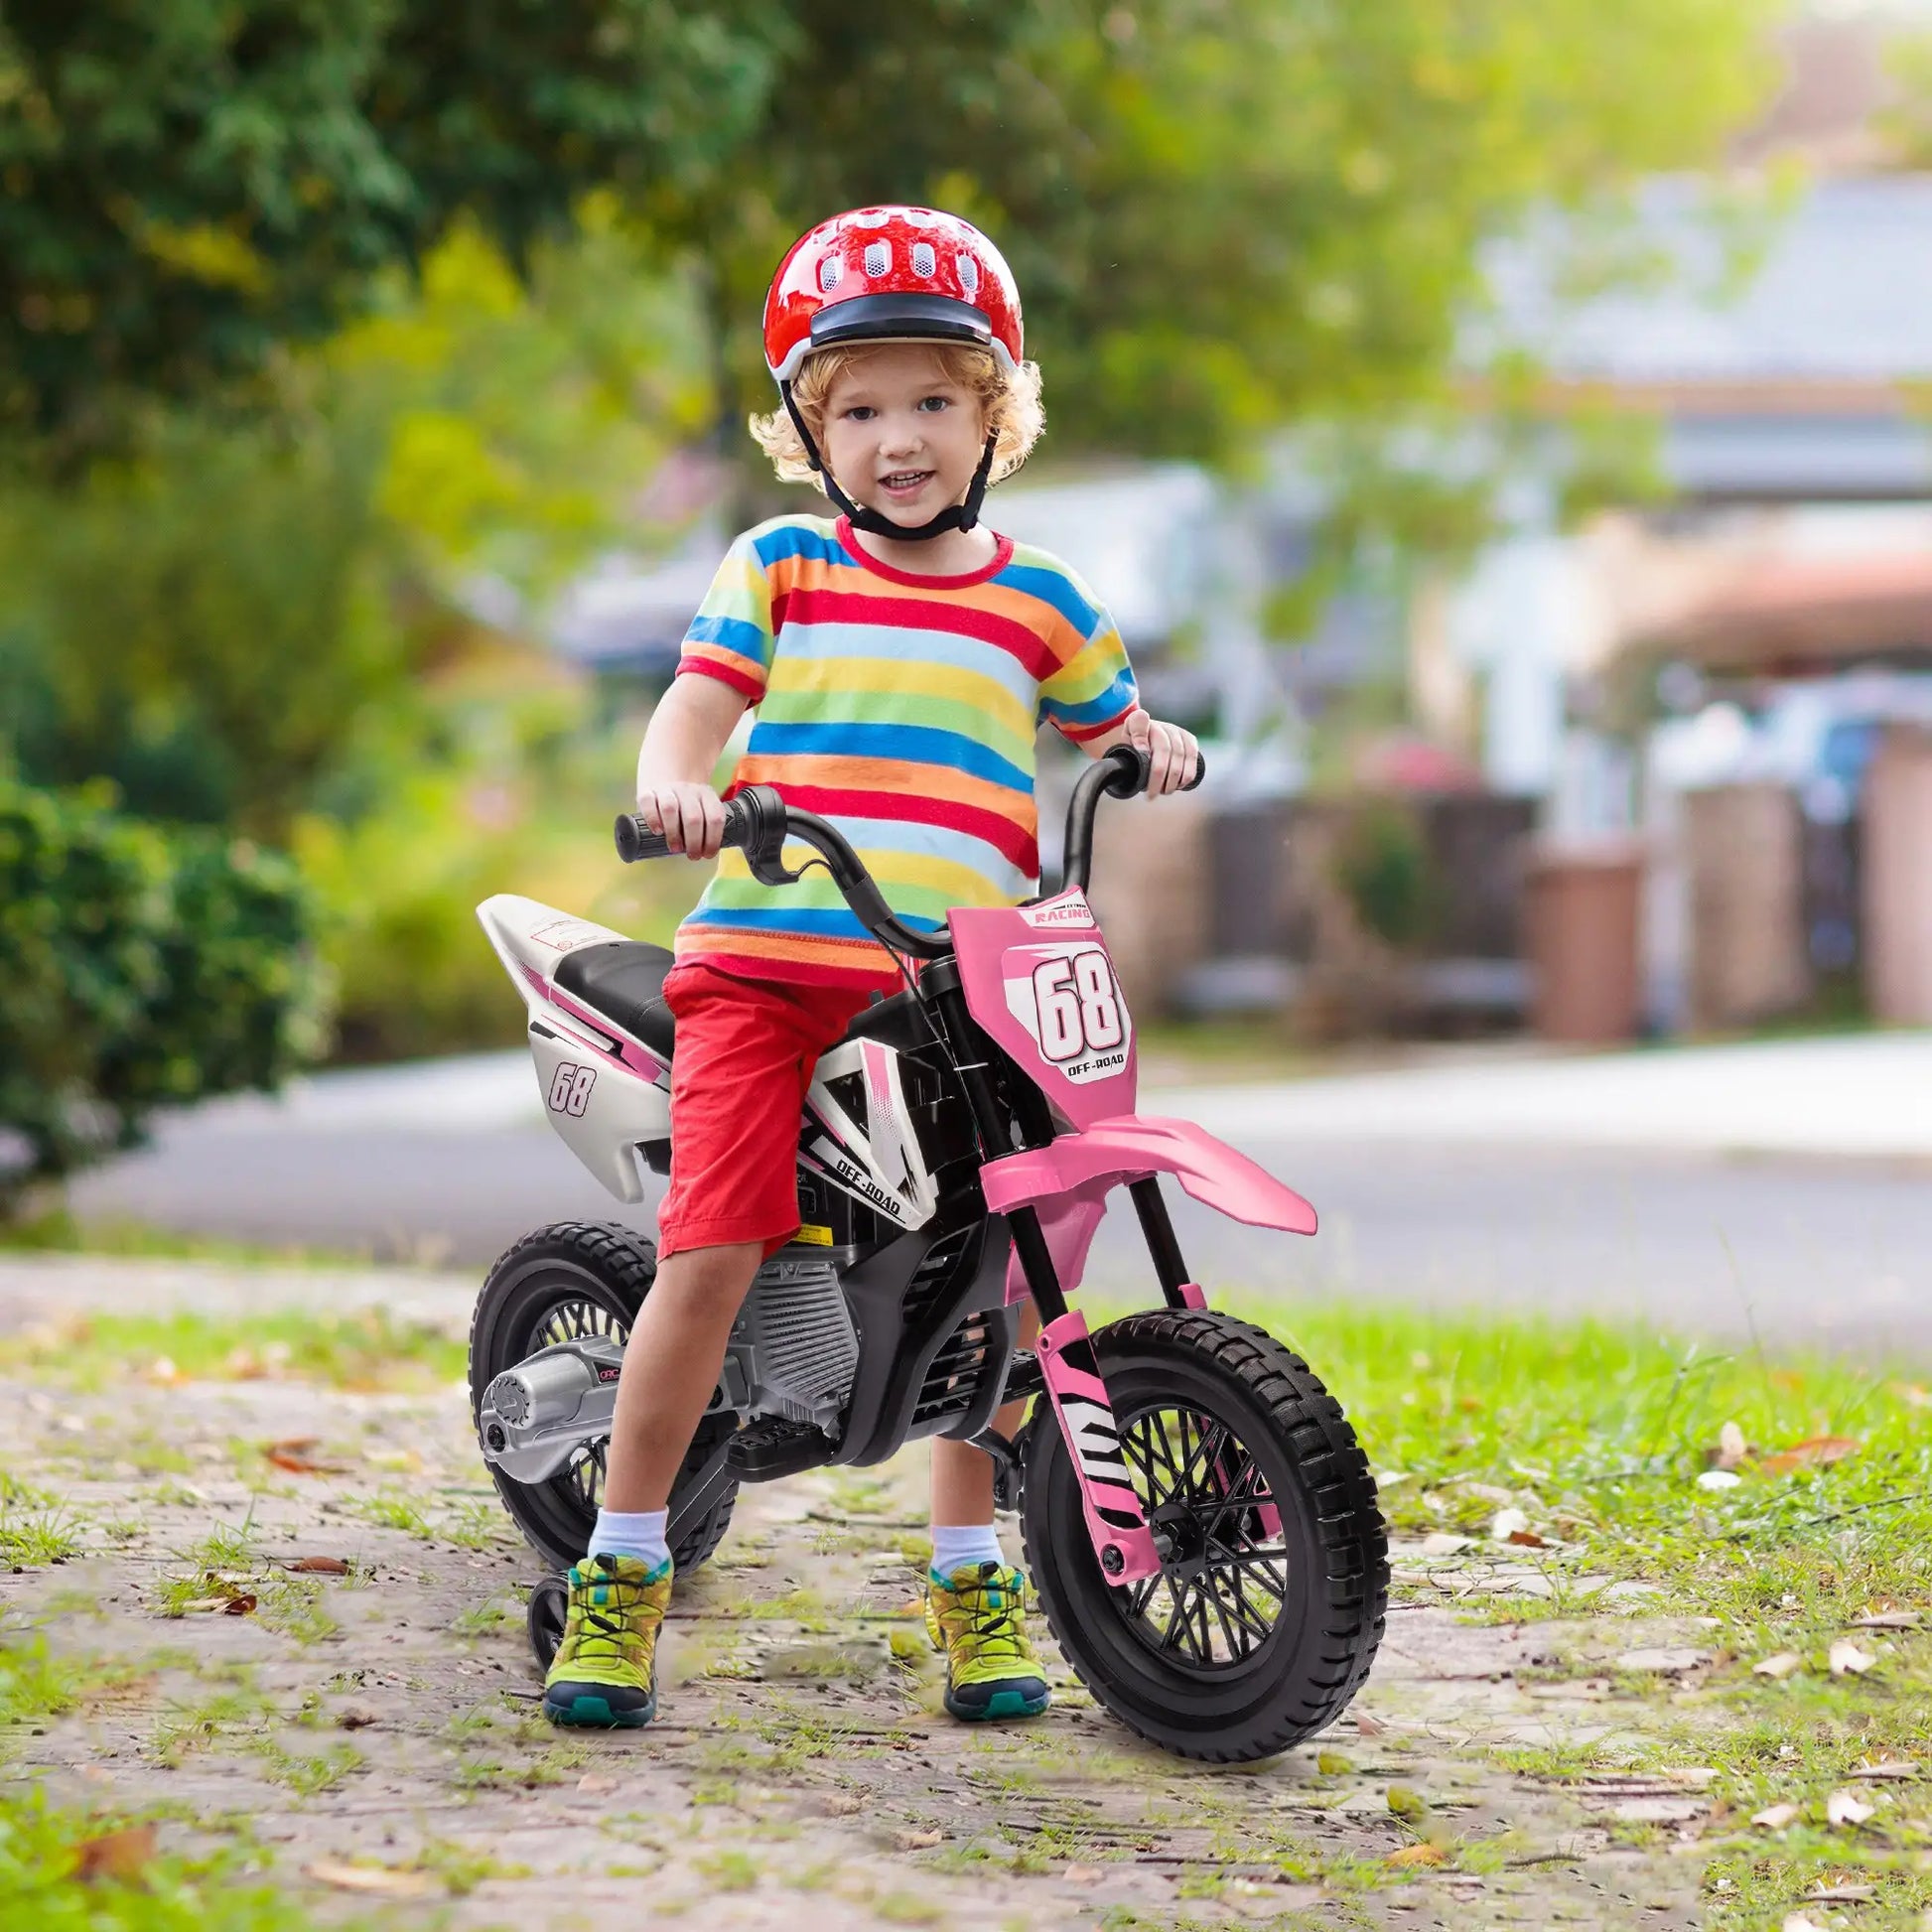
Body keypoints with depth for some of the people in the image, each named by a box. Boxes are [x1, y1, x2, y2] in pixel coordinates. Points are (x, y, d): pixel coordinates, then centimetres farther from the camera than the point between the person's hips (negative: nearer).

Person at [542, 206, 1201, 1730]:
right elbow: (691, 713, 0)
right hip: (767, 959, -2)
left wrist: (1155, 744, 5)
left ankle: (971, 1578, 15)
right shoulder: (781, 568, 9)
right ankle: (623, 1571, 0)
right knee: (715, 1247, -12)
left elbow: (1109, 725, 28)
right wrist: (676, 789, -22)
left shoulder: (1036, 601, 13)